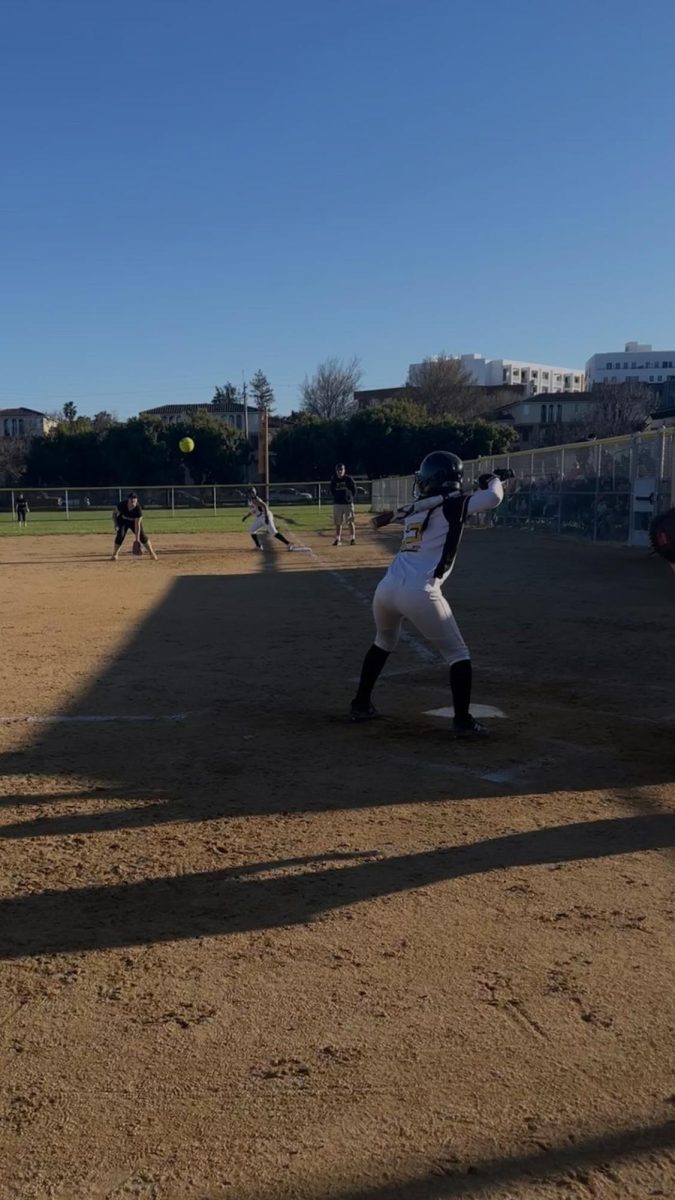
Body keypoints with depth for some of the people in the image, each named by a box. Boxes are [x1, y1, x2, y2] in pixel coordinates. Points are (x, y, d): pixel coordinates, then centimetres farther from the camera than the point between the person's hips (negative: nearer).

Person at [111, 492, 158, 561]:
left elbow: (137, 524, -32)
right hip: (123, 521, 0)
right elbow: (114, 513, -11)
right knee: (120, 535, -18)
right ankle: (115, 555, -3)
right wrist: (115, 524, -21)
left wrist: (137, 538, -33)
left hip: (134, 522, 0)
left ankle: (152, 553, 2)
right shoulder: (122, 505, -31)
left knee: (142, 535, -11)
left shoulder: (138, 509, -33)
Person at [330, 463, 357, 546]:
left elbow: (354, 490, 1)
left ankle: (352, 539, 1)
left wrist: (350, 497, 0)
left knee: (350, 522, -2)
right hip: (337, 504, 3)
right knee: (338, 523, 7)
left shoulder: (348, 479, -5)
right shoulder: (334, 480, 4)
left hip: (348, 503, -3)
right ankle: (338, 540, 13)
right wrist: (336, 497, 7)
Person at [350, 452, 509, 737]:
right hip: (419, 593, -6)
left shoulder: (414, 509, 19)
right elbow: (493, 498, -6)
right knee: (457, 655, 12)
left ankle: (360, 704, 37)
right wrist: (493, 480, 16)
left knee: (383, 643, 34)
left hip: (386, 588, 6)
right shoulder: (451, 505, 2)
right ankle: (463, 721, 7)